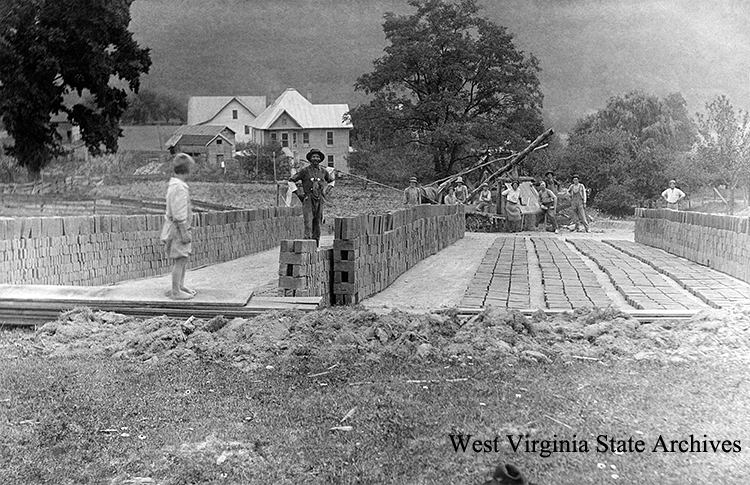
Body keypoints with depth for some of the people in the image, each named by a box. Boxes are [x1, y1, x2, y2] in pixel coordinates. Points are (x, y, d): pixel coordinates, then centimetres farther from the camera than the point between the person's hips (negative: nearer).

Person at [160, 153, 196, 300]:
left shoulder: (174, 184, 13)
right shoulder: (179, 187, -20)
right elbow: (178, 213, -22)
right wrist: (184, 232, -21)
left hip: (180, 228, 10)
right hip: (177, 228, -10)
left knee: (182, 259, 17)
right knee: (180, 259, -6)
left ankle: (180, 286, 28)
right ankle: (175, 292, -2)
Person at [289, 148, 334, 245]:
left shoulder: (323, 171, 9)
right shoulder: (305, 171, -2)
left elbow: (331, 181, 28)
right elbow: (291, 180, 5)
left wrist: (326, 192, 16)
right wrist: (298, 194, 1)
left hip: (319, 200, 3)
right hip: (308, 199, -3)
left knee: (317, 222, 7)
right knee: (308, 220, -16)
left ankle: (316, 244, 15)